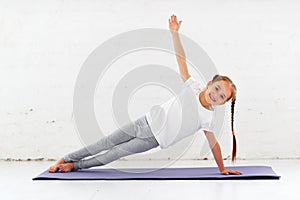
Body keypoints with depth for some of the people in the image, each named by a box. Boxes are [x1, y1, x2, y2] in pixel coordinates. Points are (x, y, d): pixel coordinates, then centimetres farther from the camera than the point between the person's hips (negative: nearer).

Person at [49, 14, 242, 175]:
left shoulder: (208, 118, -13)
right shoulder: (193, 87, -10)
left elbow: (213, 143, -4)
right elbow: (181, 59, -10)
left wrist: (222, 168, -2)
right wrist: (175, 33, -20)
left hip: (154, 140, -1)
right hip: (146, 122, 1)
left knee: (115, 153, -3)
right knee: (107, 143, 6)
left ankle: (74, 166, 15)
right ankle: (66, 159, 21)